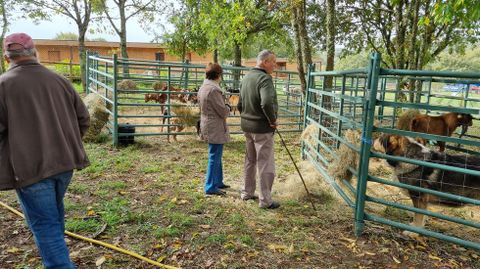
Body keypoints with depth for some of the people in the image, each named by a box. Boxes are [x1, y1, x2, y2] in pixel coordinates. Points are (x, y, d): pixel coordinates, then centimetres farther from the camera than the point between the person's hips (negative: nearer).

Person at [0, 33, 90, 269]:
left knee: (45, 224, 2)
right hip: (64, 162, 6)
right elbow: (83, 118, 8)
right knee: (55, 213, 25)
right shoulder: (58, 80, 4)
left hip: (30, 167, -5)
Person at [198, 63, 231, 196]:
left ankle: (218, 182, 31)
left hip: (207, 125, 10)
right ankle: (210, 187, 6)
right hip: (215, 128, -10)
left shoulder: (202, 88, 10)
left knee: (216, 156, 19)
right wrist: (228, 109, 4)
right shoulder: (213, 90, -21)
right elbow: (223, 111, -20)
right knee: (214, 157, -1)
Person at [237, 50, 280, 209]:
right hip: (262, 128, -8)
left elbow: (240, 105, 15)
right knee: (266, 165, 1)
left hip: (246, 126, 9)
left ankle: (247, 193, 31)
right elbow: (267, 103, -34)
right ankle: (265, 201, 10)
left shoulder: (246, 77, 9)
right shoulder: (264, 78, -19)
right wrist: (273, 120, -19)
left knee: (250, 161, 20)